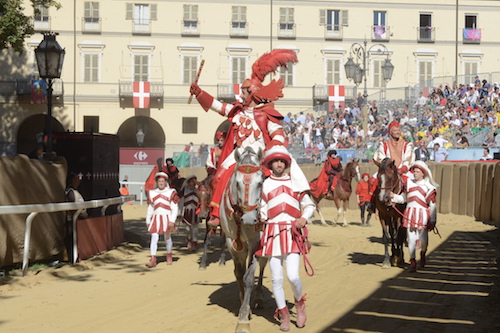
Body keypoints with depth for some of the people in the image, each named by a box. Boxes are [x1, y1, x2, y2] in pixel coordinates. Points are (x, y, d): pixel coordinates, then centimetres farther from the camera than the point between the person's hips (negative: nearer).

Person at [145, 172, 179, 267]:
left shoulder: (171, 192, -1)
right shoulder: (152, 193, 10)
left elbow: (175, 208, -4)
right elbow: (150, 208, 18)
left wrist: (172, 220, -13)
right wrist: (148, 220, 17)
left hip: (167, 218, -2)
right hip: (156, 218, 2)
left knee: (167, 238, 11)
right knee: (154, 238, -8)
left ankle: (169, 255, 33)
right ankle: (153, 260, -11)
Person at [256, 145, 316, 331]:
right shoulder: (265, 185, 6)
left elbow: (309, 205, 15)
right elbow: (262, 211, 7)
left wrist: (304, 218, -4)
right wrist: (260, 218, -14)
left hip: (293, 233, 0)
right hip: (273, 233, 0)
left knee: (292, 276, -11)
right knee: (277, 279, 3)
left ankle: (299, 302, 20)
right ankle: (283, 314, 20)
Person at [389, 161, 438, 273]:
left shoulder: (428, 187, 1)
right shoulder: (408, 183, 9)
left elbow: (432, 205, 1)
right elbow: (403, 198, 17)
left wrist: (433, 220, -2)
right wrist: (394, 196, -3)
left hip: (423, 214, -2)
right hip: (410, 214, 2)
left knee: (423, 239, 0)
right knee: (411, 238, -2)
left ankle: (423, 253, 33)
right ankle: (413, 262, 4)